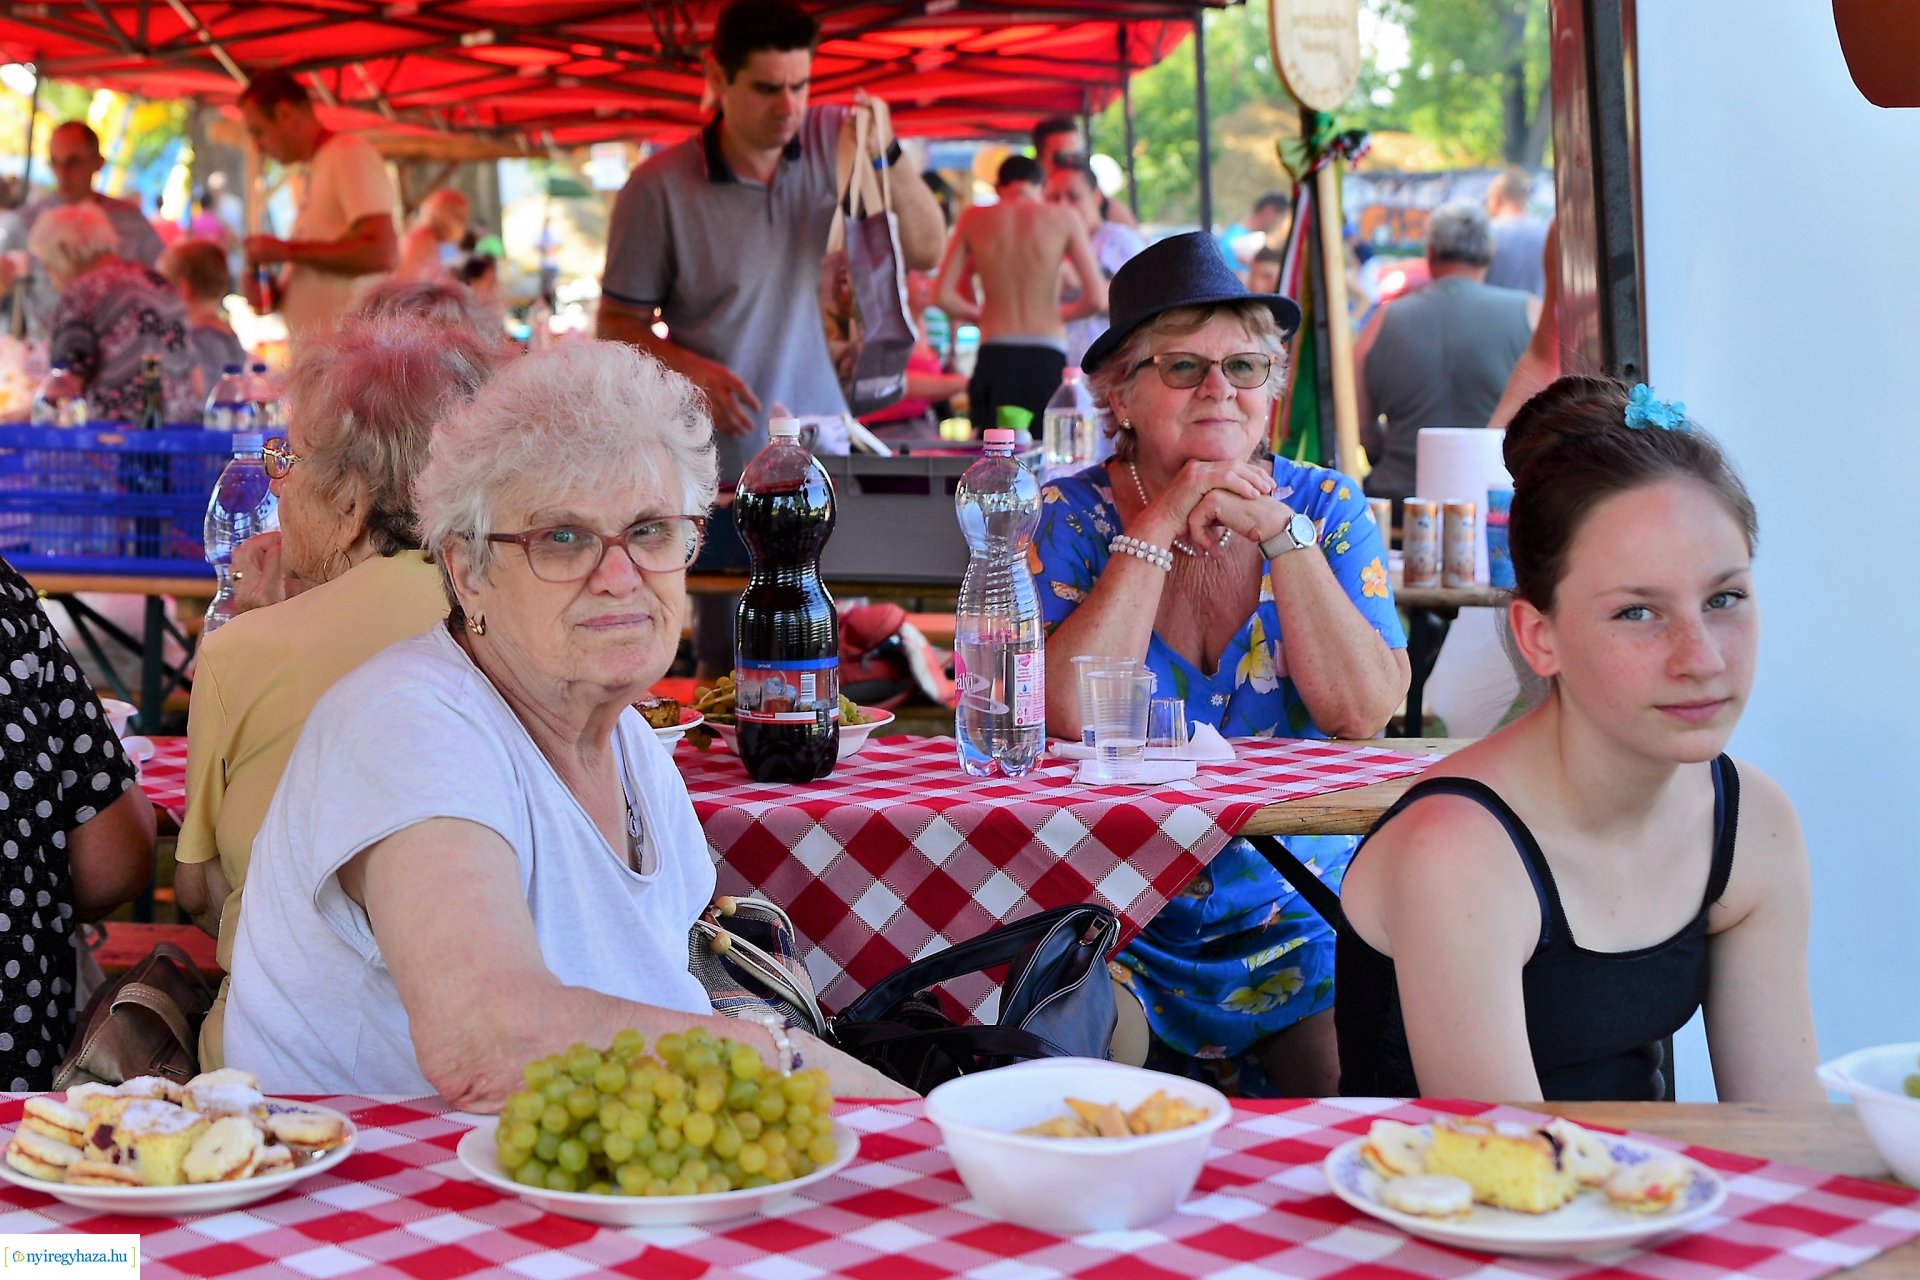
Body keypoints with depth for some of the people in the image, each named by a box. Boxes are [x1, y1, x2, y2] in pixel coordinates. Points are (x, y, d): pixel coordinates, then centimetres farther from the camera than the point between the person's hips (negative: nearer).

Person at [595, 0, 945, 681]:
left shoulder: (833, 140, 0)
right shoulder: (659, 188, -8)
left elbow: (927, 251, 0)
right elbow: (616, 324, 0)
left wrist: (887, 155, -15)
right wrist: (686, 367, -19)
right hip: (721, 465, -2)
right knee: (730, 666, 3)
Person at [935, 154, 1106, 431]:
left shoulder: (974, 218, 6)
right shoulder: (1065, 218, 1)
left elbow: (944, 295, 3)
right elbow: (1096, 298, -3)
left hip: (993, 356, 2)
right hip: (1047, 357, -1)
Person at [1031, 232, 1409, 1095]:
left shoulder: (1325, 507, 4)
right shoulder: (1067, 515, 0)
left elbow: (1363, 711, -10)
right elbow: (1068, 715, -17)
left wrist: (1281, 532, -15)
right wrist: (1157, 527, -15)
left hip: (1300, 910, 1)